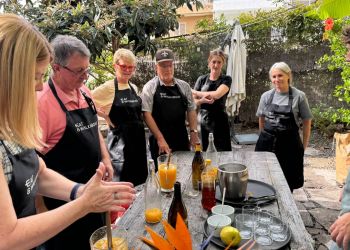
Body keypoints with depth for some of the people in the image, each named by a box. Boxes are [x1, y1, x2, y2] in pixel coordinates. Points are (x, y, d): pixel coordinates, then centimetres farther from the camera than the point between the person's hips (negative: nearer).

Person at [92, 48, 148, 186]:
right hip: (120, 140, -6)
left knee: (140, 181, 14)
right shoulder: (108, 87, -11)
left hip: (138, 138, 6)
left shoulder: (134, 87, 9)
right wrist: (107, 117, -9)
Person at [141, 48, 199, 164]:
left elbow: (191, 110, 10)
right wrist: (160, 139, -14)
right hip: (159, 142, -3)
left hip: (182, 141, 3)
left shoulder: (184, 86, 7)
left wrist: (193, 131, -3)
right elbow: (147, 114, -10)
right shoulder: (150, 87, -4)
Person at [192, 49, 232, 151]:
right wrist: (202, 100, -19)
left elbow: (217, 94, -20)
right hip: (203, 122, 3)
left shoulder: (226, 79, -2)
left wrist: (194, 92, -9)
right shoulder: (201, 79, 6)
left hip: (219, 123, -2)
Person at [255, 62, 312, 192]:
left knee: (288, 183, 6)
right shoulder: (266, 96, 2)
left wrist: (303, 146, 1)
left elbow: (307, 122, 1)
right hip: (267, 143, 2)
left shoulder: (299, 96, -6)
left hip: (289, 143, -2)